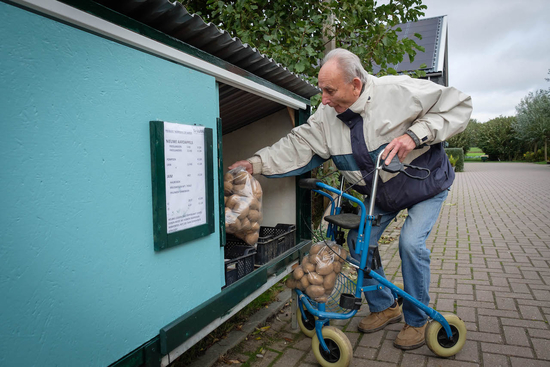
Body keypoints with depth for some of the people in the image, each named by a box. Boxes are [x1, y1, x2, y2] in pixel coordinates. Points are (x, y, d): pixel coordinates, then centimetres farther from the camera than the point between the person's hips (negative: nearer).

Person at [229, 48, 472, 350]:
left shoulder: (399, 91, -29)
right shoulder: (326, 116, -15)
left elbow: (459, 105, -21)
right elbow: (297, 146, -14)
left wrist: (415, 134, -34)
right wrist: (256, 163, -26)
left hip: (425, 184, -5)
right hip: (380, 192, 5)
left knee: (411, 243, -20)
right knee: (359, 240, -1)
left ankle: (417, 320, 5)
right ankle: (384, 307, 21)